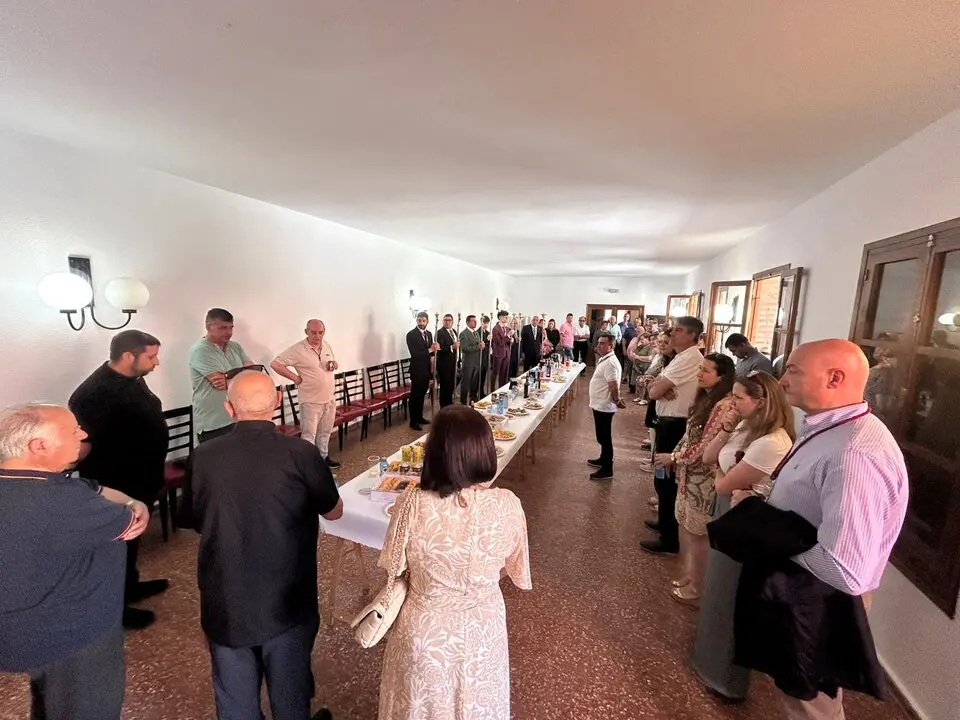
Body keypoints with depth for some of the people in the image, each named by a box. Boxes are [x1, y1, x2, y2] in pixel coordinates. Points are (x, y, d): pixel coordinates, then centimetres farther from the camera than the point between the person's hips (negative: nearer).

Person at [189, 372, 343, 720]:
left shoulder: (204, 456, -13)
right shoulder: (302, 453, -20)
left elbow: (198, 521, 5)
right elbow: (334, 512, -4)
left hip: (225, 603, 2)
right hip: (287, 602, -2)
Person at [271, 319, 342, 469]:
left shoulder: (327, 346, 6)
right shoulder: (297, 349, -15)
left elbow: (334, 363, 21)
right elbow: (275, 364, -18)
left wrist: (335, 365, -4)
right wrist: (296, 378, -16)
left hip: (330, 399, 6)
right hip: (311, 401, -6)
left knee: (325, 432, 19)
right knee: (309, 435, 1)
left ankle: (324, 457, 35)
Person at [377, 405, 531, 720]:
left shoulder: (413, 504, -29)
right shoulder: (507, 505, -25)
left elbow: (395, 568, -10)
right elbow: (516, 571, -7)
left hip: (424, 632, -1)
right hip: (482, 631, 1)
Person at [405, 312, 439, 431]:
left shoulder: (429, 334, 9)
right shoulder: (411, 335, -13)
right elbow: (414, 353, -22)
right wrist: (430, 350, -25)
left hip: (427, 369, 6)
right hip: (417, 370, -6)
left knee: (422, 395, 16)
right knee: (415, 396, 1)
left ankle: (420, 417, 28)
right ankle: (413, 421, 11)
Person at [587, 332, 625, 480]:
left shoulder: (610, 363, -23)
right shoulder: (604, 359, 10)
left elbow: (614, 387, -26)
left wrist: (617, 401, -11)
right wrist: (617, 400, 18)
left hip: (604, 406, -10)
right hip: (600, 404, 10)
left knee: (604, 437, 0)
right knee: (602, 436, 22)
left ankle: (607, 470, 10)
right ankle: (603, 460, 38)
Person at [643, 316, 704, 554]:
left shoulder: (689, 358, -21)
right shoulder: (683, 357, 14)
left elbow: (654, 392, -24)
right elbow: (654, 387, 9)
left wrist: (659, 388, -2)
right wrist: (662, 387, -13)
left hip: (674, 425, -10)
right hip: (670, 422, 10)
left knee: (666, 480, -1)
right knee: (665, 478, 21)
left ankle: (669, 540, 12)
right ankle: (666, 522, 38)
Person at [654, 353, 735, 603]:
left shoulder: (724, 406, -22)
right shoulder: (706, 398, 8)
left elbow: (705, 447, -21)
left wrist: (672, 457, -9)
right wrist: (674, 457, 3)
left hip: (704, 477, -9)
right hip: (689, 472, 9)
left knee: (698, 532, 6)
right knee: (685, 524, 19)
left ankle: (697, 588, 24)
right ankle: (687, 575, 36)